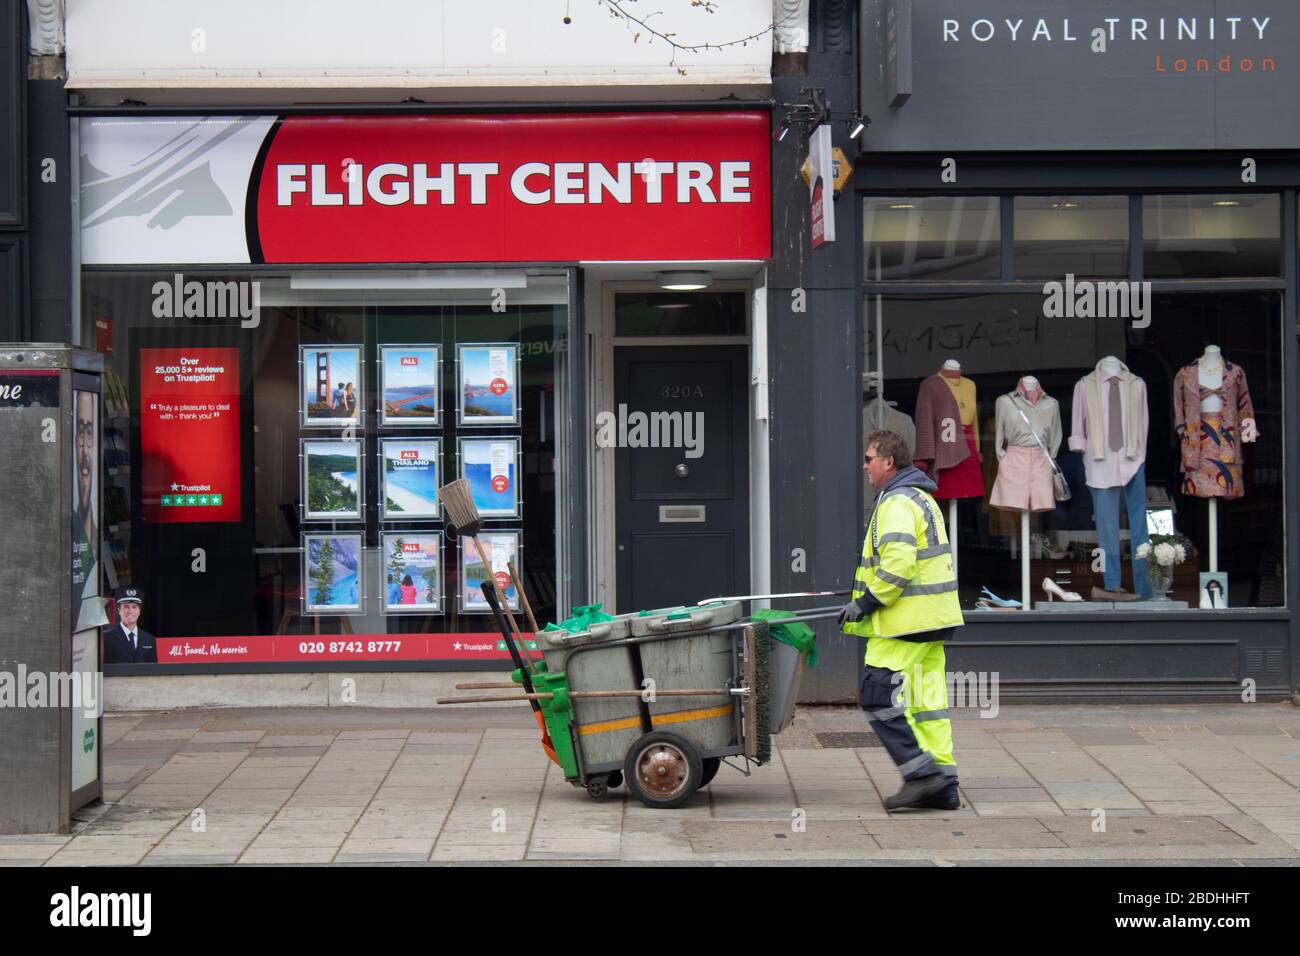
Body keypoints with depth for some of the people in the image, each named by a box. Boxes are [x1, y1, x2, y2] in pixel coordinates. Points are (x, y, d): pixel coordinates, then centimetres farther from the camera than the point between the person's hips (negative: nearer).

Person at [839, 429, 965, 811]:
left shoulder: (896, 503, -13)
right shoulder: (922, 498, 20)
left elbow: (898, 564, -24)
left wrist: (864, 603, -16)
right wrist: (866, 599, 21)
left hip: (904, 621, -10)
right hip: (933, 620, 10)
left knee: (877, 696, -7)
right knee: (928, 700, 9)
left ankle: (921, 773, -9)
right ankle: (943, 786, 9)